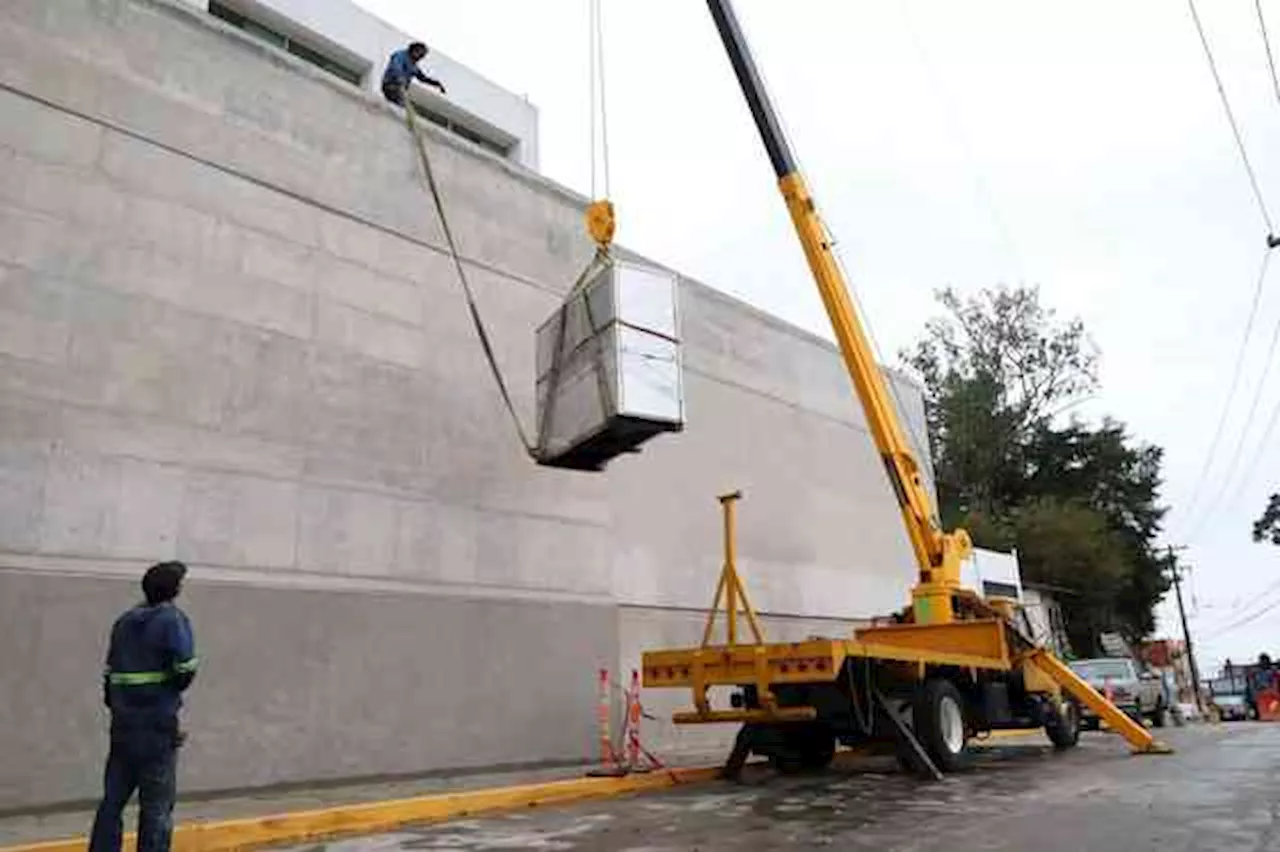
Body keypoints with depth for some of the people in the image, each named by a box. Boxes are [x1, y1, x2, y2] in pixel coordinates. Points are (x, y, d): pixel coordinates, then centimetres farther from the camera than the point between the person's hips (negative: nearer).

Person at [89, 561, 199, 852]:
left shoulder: (124, 621, 12)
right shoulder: (173, 619, -9)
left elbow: (109, 672, 13)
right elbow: (185, 670, -18)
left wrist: (115, 705, 18)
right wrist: (171, 691, 3)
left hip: (123, 723, 6)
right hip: (157, 725, -6)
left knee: (112, 800, 14)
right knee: (156, 806, 3)